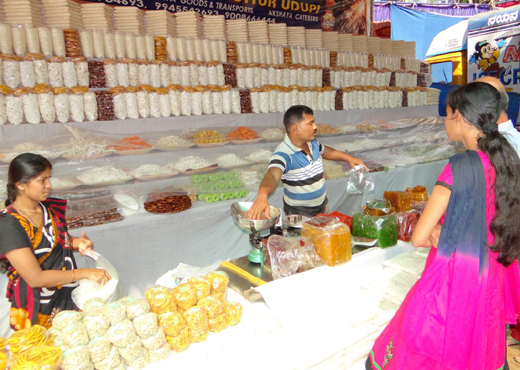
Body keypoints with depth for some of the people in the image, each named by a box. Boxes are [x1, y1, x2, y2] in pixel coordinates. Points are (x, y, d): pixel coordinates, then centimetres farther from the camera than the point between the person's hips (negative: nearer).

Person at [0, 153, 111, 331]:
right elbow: (35, 278, -20)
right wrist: (84, 273, -23)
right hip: (38, 311, -6)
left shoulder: (49, 208, 3)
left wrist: (77, 242, 0)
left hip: (69, 295, 6)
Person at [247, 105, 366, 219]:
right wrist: (262, 194, -67)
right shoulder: (283, 154, -28)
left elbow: (324, 151, 20)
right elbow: (272, 175, -47)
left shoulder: (313, 142, -4)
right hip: (299, 214, -7)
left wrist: (348, 158, 15)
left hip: (323, 206, 8)